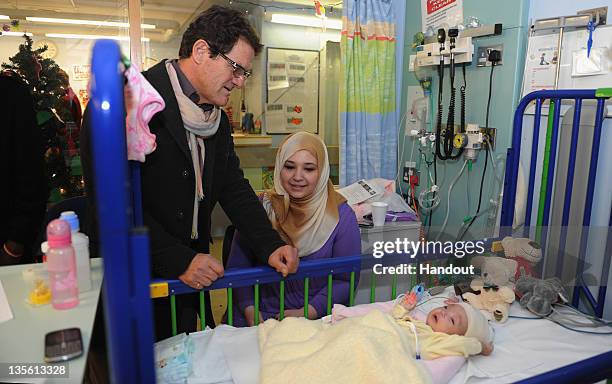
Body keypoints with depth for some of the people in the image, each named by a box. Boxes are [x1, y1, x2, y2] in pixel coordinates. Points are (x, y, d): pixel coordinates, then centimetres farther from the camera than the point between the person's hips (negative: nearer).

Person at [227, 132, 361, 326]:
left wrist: (307, 313, -12)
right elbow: (238, 267, 4)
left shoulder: (341, 216, -2)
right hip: (260, 314, 2)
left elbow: (345, 280, -2)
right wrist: (250, 312, -10)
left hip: (315, 318, -1)